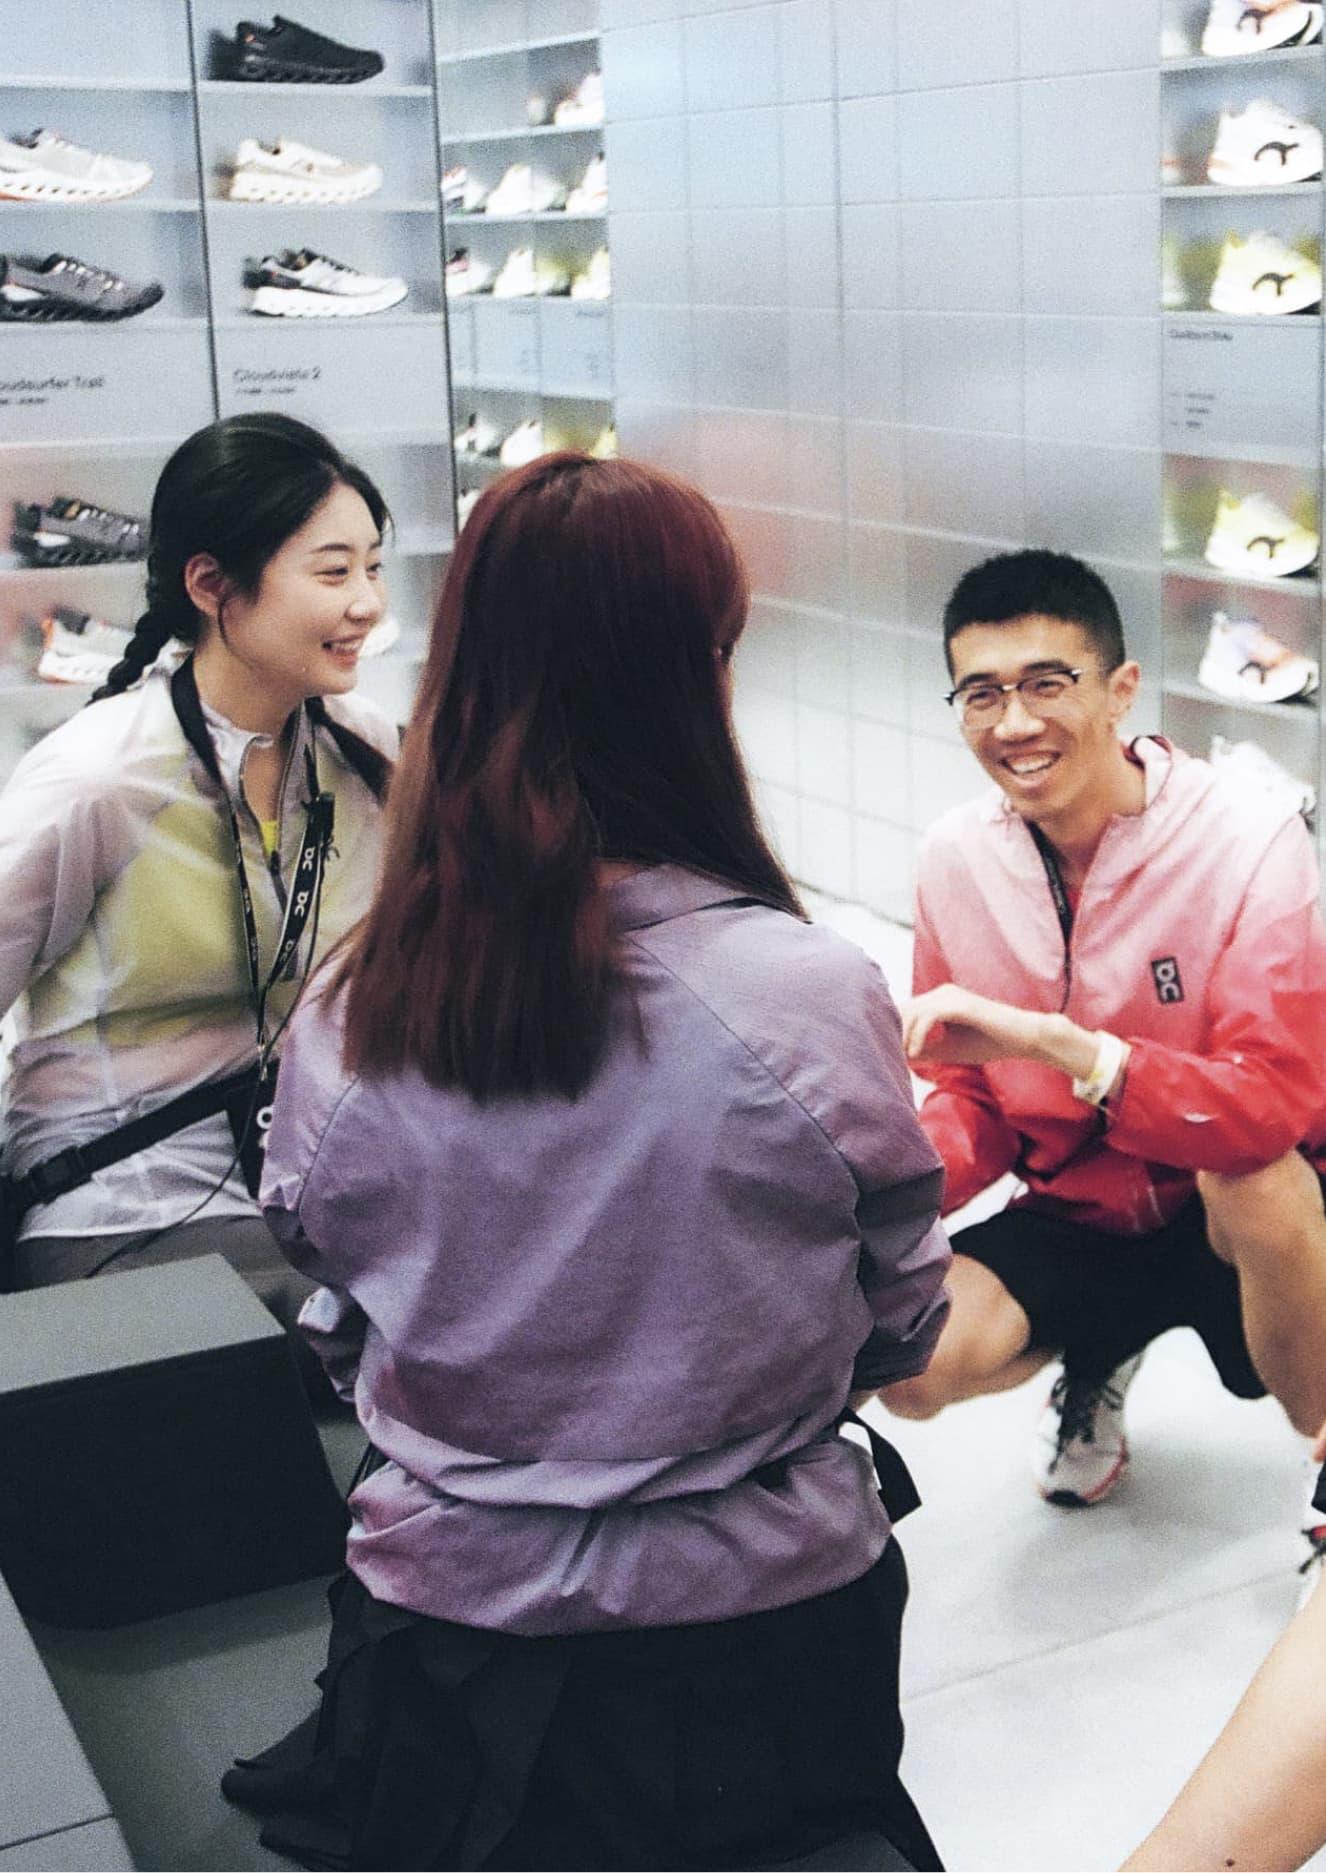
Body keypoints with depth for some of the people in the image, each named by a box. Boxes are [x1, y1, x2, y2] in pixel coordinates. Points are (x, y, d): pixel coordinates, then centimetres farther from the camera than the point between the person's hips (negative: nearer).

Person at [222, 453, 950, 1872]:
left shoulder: (344, 1017, -13)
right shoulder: (813, 995, -21)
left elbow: (339, 1339, 3)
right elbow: (900, 1328, -3)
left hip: (448, 1625, 2)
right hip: (759, 1639, -1)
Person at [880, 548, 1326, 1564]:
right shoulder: (958, 857, -6)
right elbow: (974, 1098, 4)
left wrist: (1054, 1041, -42)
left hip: (1243, 1217, -4)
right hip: (1076, 1218, 4)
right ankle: (1097, 1362, 16)